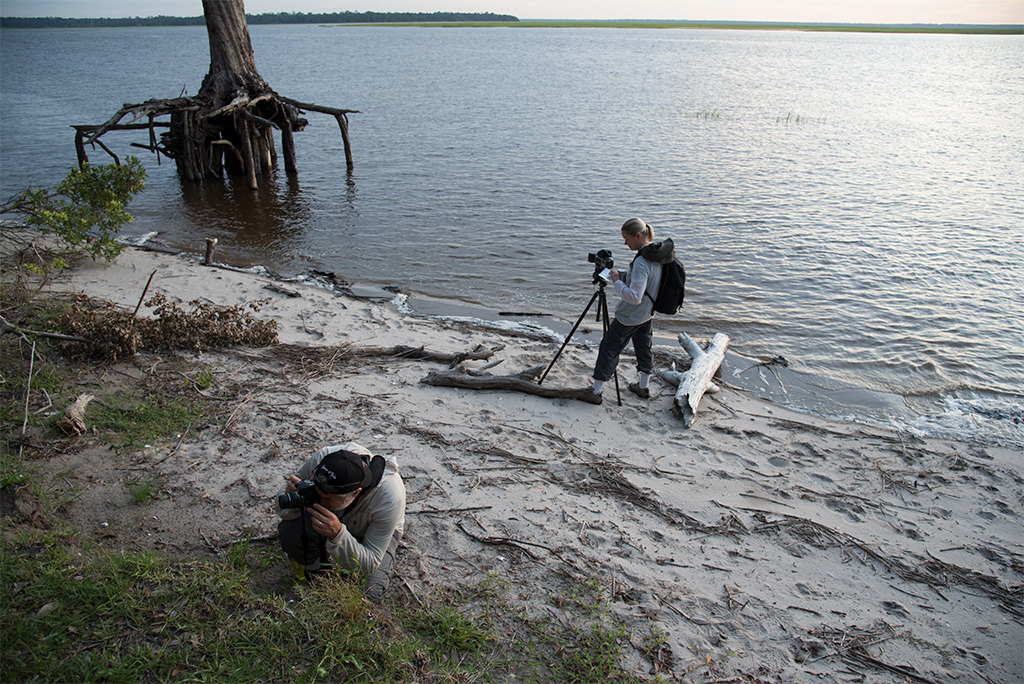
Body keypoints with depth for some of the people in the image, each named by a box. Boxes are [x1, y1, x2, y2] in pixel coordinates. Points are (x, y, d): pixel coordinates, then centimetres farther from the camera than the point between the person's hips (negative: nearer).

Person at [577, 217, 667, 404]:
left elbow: (634, 296, -33)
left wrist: (617, 281, -21)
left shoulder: (642, 262, -29)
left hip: (630, 316, -9)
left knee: (609, 347, 1)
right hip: (647, 312, 9)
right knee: (644, 346, 22)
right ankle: (644, 386, 35)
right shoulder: (656, 254, 0)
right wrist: (623, 275, 3)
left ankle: (596, 390, 9)